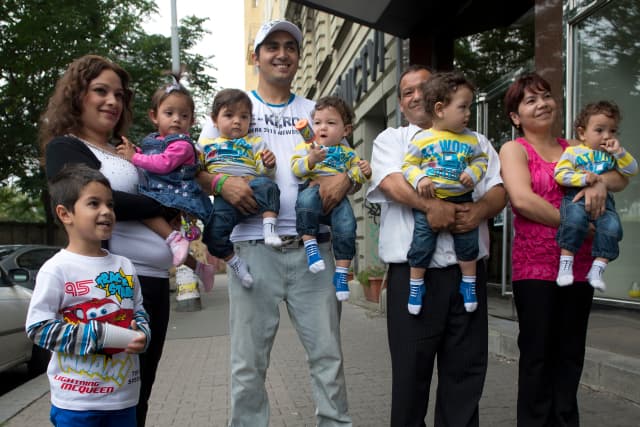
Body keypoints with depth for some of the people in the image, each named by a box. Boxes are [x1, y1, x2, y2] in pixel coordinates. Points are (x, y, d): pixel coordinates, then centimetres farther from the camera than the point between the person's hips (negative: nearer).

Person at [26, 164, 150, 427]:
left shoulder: (124, 266, 6)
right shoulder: (57, 269, -12)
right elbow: (38, 327, -15)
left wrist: (140, 336, -9)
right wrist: (103, 336, -20)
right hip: (77, 399, -5)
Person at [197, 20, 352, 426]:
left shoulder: (316, 111, 18)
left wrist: (344, 177, -7)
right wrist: (220, 182, -16)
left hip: (314, 247, 2)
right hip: (254, 247, -1)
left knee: (328, 355, 7)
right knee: (249, 364, 5)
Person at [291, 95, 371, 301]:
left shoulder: (348, 153, 22)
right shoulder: (306, 146, 14)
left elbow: (355, 177, 18)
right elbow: (296, 169, -1)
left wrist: (363, 173, -4)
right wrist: (311, 160, -20)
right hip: (313, 189, -2)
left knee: (346, 224, -25)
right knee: (307, 197, -38)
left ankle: (341, 271, -15)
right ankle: (310, 243, -32)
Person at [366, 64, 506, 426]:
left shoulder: (475, 142, 18)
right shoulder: (391, 139, 12)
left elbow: (499, 189, 7)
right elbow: (391, 182, -8)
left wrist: (480, 210, -15)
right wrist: (432, 205, -24)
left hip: (467, 268, 2)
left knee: (467, 366, 8)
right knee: (411, 366, 5)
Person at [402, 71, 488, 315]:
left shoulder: (470, 139, 6)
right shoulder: (422, 139, -4)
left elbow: (480, 159, 14)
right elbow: (409, 165, -1)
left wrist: (473, 173, -6)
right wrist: (419, 179, -19)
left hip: (461, 199, 3)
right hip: (428, 201, -3)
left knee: (468, 241, 4)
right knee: (422, 242, -2)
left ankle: (468, 283, 23)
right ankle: (416, 285, 16)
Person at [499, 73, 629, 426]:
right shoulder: (514, 149, 0)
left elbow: (621, 177, 13)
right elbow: (522, 199, -16)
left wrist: (601, 182, -10)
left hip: (579, 264, 5)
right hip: (535, 266, -5)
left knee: (570, 353, 10)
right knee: (537, 352, 1)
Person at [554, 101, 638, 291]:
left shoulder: (613, 155, 24)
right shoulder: (573, 151, 11)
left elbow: (632, 170, 13)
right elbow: (560, 174, -1)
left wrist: (619, 152, 1)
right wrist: (584, 179, -15)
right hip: (576, 196, -3)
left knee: (612, 226, -24)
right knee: (575, 219, -35)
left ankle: (598, 269, -17)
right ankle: (566, 263, -27)